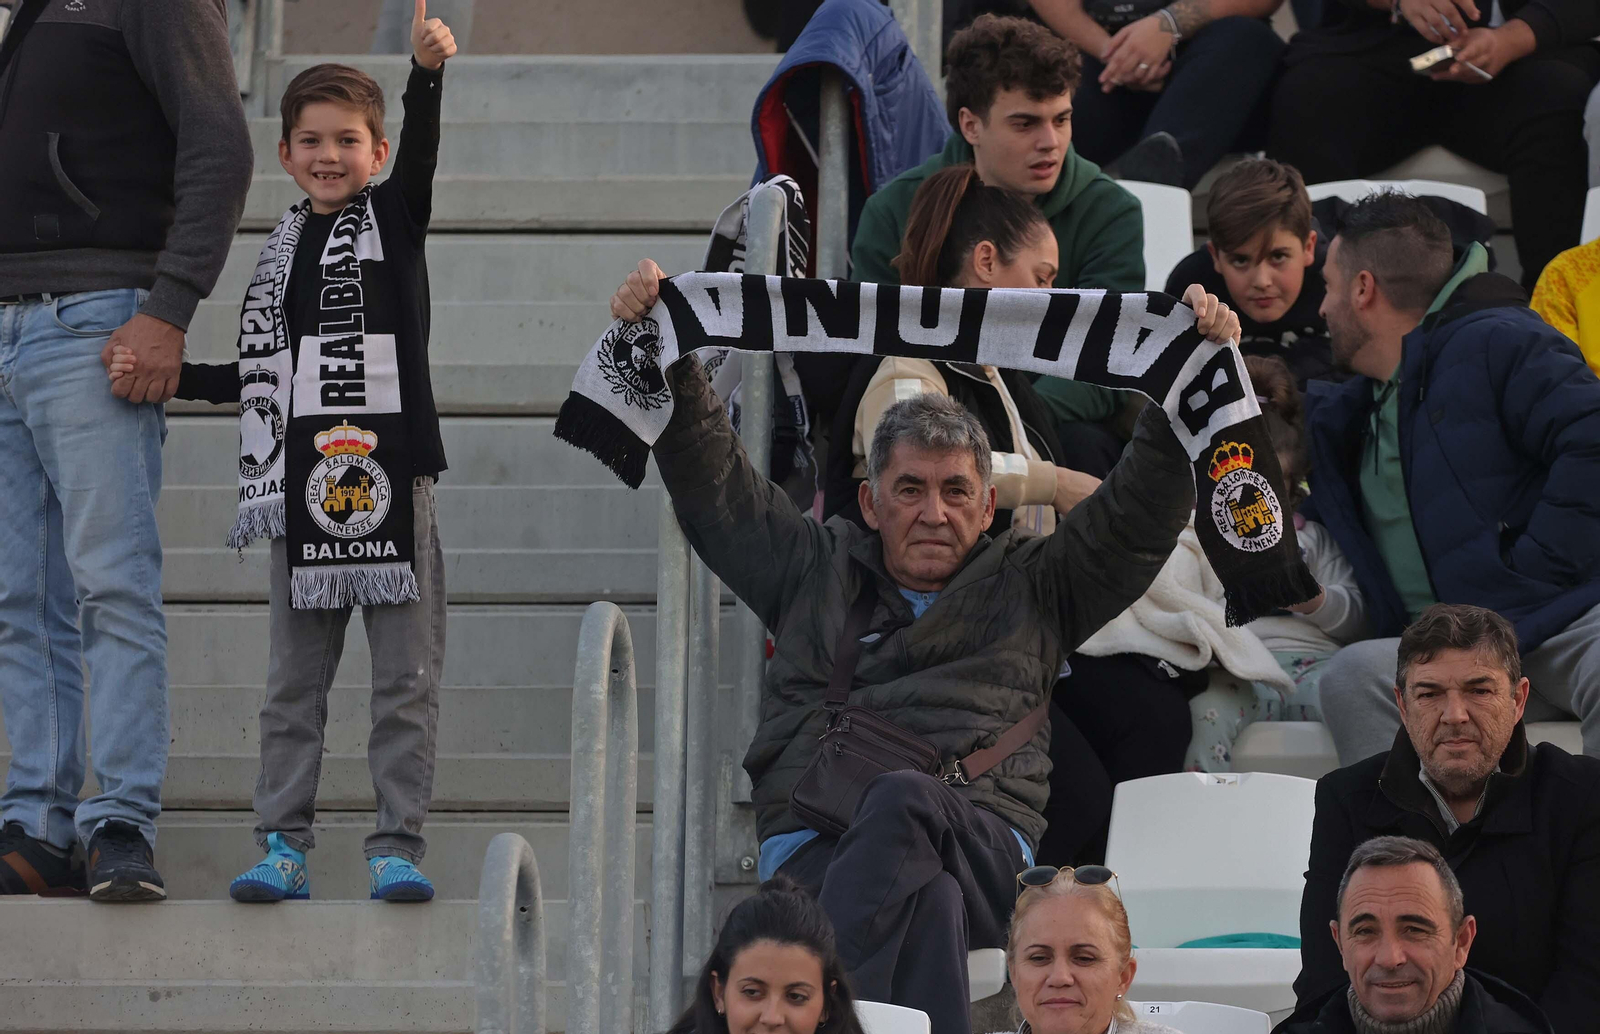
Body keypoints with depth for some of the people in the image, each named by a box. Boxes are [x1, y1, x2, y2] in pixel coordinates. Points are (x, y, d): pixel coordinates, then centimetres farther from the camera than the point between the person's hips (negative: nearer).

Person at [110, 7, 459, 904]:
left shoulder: (395, 217, 4)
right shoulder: (283, 249, 13)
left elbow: (421, 152, -17)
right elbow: (257, 376, 17)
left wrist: (429, 73, -34)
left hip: (393, 478, -3)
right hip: (305, 485, 3)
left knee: (407, 677, -1)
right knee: (295, 680, 5)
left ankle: (399, 845, 2)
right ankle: (284, 847, 9)